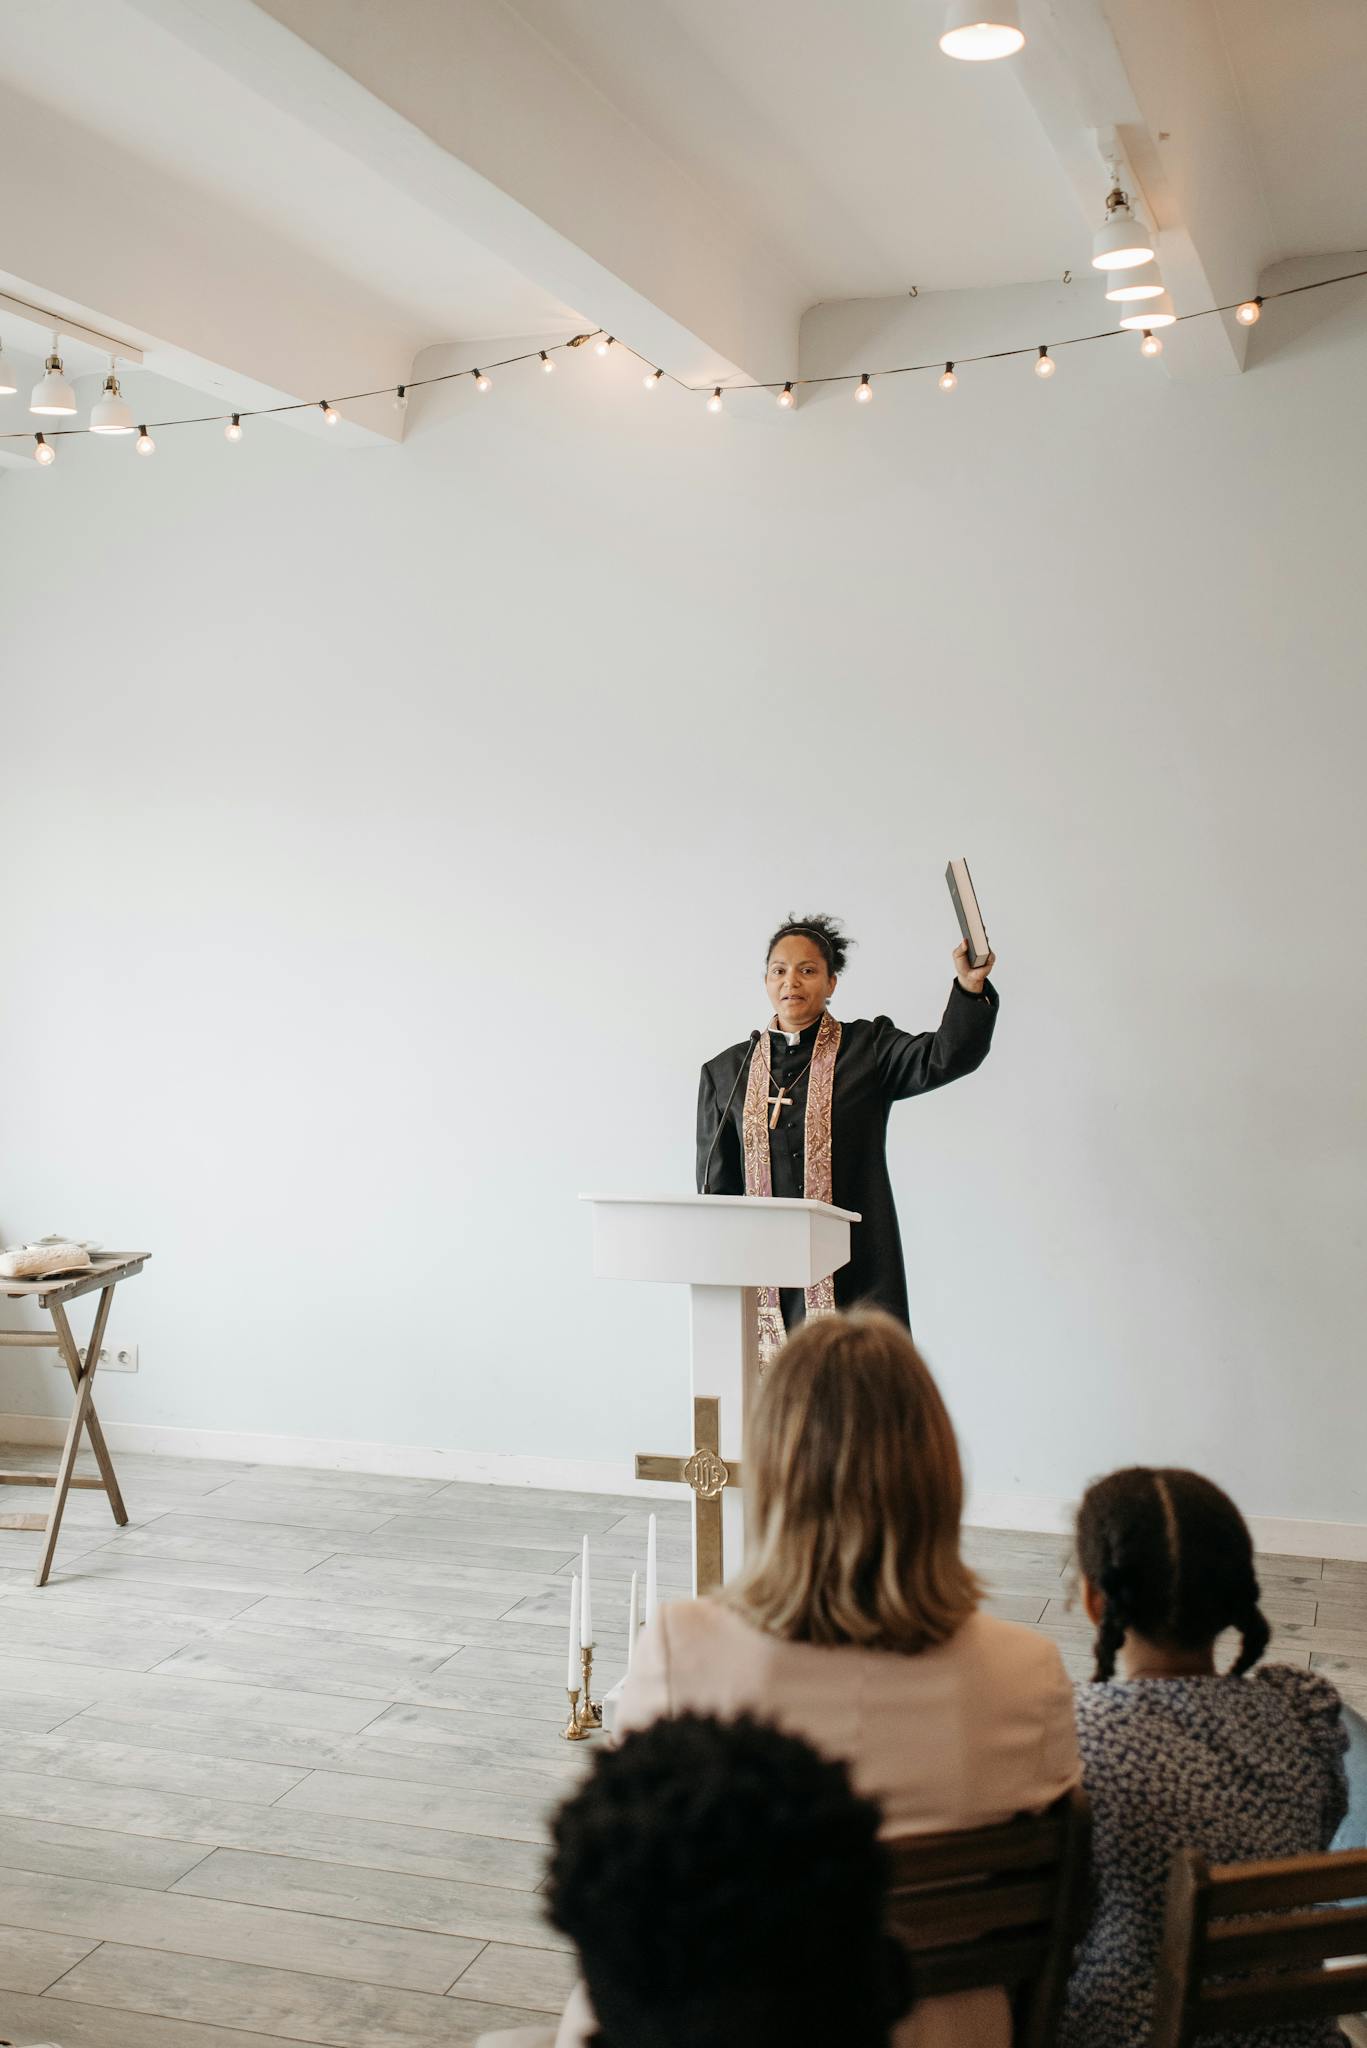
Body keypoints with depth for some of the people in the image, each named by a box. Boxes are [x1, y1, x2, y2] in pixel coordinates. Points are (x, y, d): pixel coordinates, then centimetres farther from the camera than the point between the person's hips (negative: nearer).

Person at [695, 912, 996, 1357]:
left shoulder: (868, 1048, 6)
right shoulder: (727, 1071, 12)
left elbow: (945, 1057, -12)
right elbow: (715, 1186, 13)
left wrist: (970, 987, -30)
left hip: (852, 1276, -2)